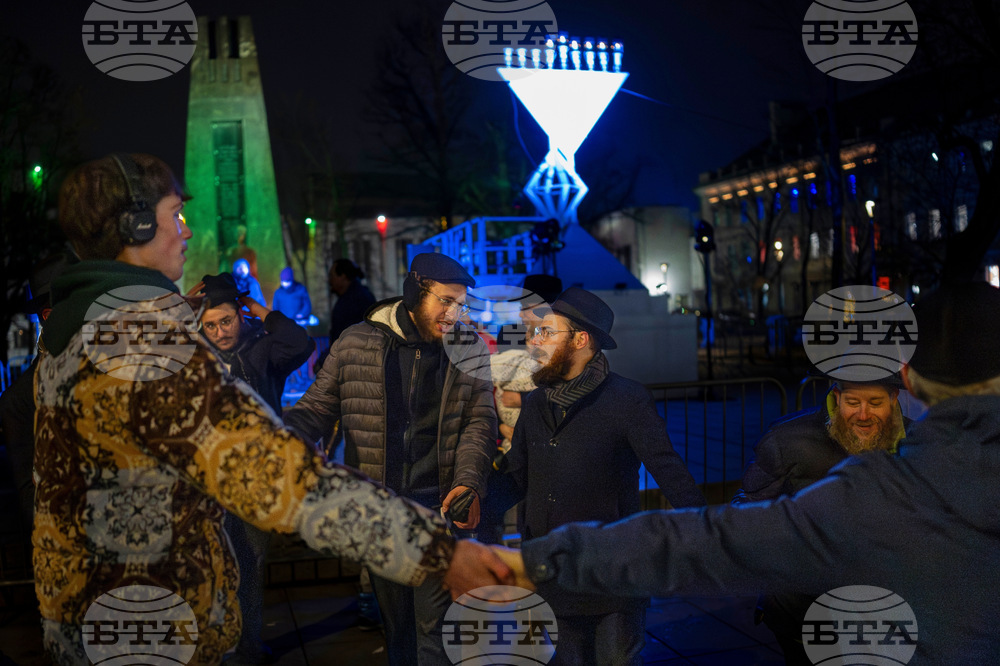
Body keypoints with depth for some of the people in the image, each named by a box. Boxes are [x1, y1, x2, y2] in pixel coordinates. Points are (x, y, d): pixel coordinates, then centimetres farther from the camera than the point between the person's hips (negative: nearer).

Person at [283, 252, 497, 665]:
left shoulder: (470, 348, 1)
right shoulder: (356, 344, -2)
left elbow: (480, 419, -2)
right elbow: (317, 406, 2)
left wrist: (468, 481, -18)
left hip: (438, 505, -1)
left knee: (435, 625, -1)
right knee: (393, 619, 16)